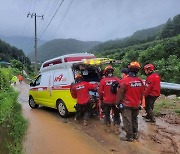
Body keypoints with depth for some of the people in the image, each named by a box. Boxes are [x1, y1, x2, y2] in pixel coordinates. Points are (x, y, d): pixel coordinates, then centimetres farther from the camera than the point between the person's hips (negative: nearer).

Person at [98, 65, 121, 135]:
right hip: (115, 101, 1)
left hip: (106, 101, -1)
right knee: (116, 115, 17)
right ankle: (116, 129, 18)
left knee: (107, 114, 18)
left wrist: (101, 99, 10)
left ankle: (108, 127, 30)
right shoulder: (117, 79, -9)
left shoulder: (103, 80, -11)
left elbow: (100, 91, -7)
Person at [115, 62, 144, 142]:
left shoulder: (125, 80, -19)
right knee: (134, 119, 21)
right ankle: (135, 134, 34)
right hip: (136, 105, 6)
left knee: (127, 121, 6)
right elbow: (142, 93, 8)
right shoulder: (140, 81, -3)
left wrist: (117, 103, -6)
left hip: (127, 105, -6)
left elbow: (120, 93, -16)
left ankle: (129, 136, 15)